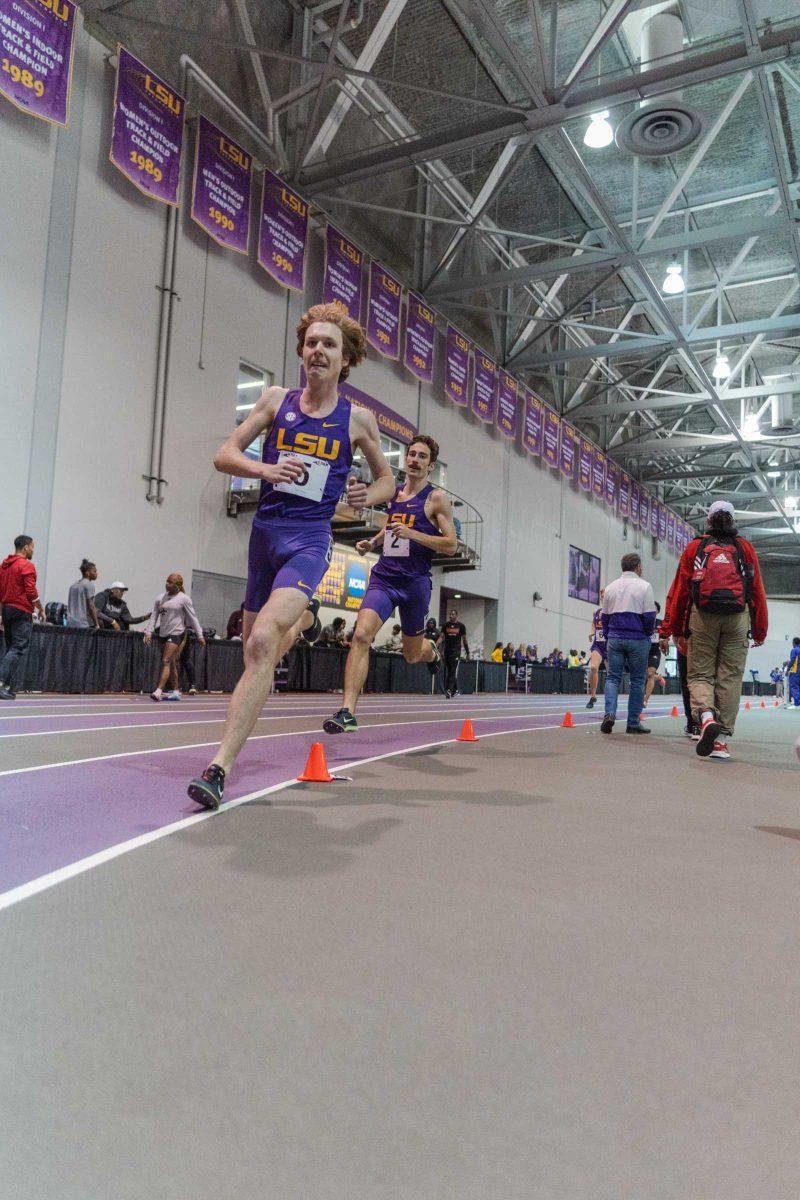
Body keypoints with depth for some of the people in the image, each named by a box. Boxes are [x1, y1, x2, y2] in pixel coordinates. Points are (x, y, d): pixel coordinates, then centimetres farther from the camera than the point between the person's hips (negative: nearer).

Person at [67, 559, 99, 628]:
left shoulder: (73, 585, 17)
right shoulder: (89, 585, -7)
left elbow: (69, 606, 19)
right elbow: (91, 606, -12)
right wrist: (97, 624, -10)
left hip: (71, 623, 8)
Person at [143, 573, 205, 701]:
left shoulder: (183, 599, -5)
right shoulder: (160, 598, 10)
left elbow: (193, 617, -3)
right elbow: (154, 615, 11)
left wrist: (200, 634, -4)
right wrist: (149, 631, 1)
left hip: (176, 633, -6)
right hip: (163, 633, 6)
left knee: (166, 662, -14)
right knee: (171, 664, 12)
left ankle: (158, 691, -19)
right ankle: (176, 692, 19)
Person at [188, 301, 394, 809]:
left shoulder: (358, 419, 4)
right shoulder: (276, 400, 7)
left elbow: (388, 479, 16)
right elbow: (225, 455, 5)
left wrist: (368, 496, -7)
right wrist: (264, 468, -15)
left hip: (309, 538, -4)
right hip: (265, 531, 4)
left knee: (262, 642, -24)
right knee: (254, 643, 16)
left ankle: (220, 768, -23)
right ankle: (305, 617, 52)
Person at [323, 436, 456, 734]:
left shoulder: (436, 498, -2)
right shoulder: (393, 493, 13)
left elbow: (450, 545, -8)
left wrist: (412, 534, -20)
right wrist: (372, 542, 11)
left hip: (415, 582, -3)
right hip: (383, 577, 3)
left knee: (412, 655, 12)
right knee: (361, 634, -20)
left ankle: (431, 650, 52)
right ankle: (347, 712, -22)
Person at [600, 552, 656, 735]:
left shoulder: (611, 588, 9)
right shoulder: (644, 586, -4)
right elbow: (649, 616, -6)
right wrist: (649, 632, 12)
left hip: (614, 638, 3)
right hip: (638, 639, -3)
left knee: (612, 677, 7)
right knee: (637, 680, 5)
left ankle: (610, 713, -13)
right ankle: (633, 722, 7)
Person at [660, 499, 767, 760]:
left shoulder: (695, 547, 11)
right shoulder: (745, 548, 14)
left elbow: (679, 590, 6)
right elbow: (758, 592, 11)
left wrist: (668, 630, 8)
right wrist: (760, 631, 17)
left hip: (702, 617, -1)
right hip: (737, 619, 1)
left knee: (699, 674, 5)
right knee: (730, 678, 3)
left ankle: (706, 716, -24)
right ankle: (721, 739, 2)